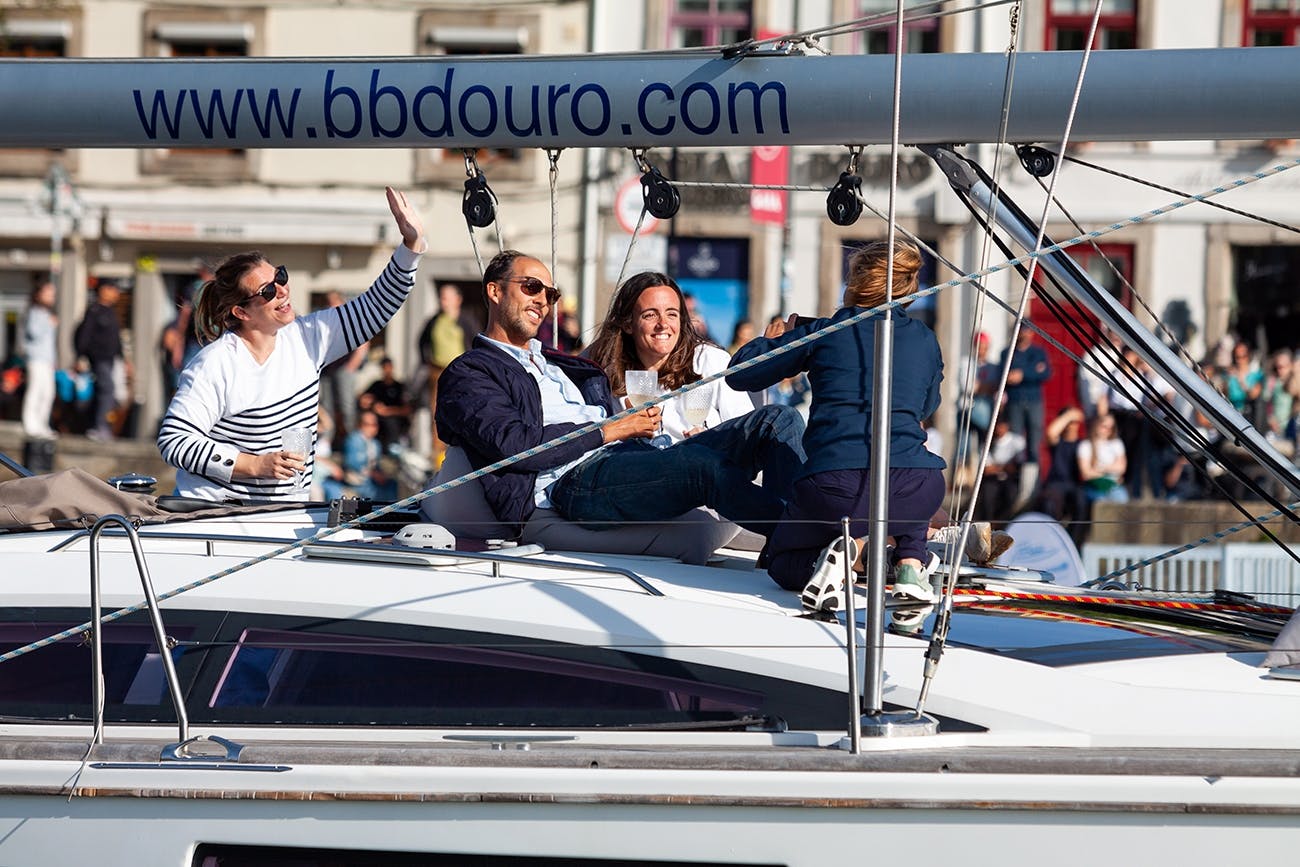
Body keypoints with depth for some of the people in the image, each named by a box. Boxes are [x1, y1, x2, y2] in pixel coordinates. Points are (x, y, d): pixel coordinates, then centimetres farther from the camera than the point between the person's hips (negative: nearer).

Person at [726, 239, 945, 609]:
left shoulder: (823, 332, 10)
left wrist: (771, 341, 36)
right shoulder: (925, 341, 17)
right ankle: (910, 561, 13)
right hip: (915, 488, 2)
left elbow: (739, 374, 17)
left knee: (781, 562, 26)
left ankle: (834, 555, -8)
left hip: (835, 487, -2)